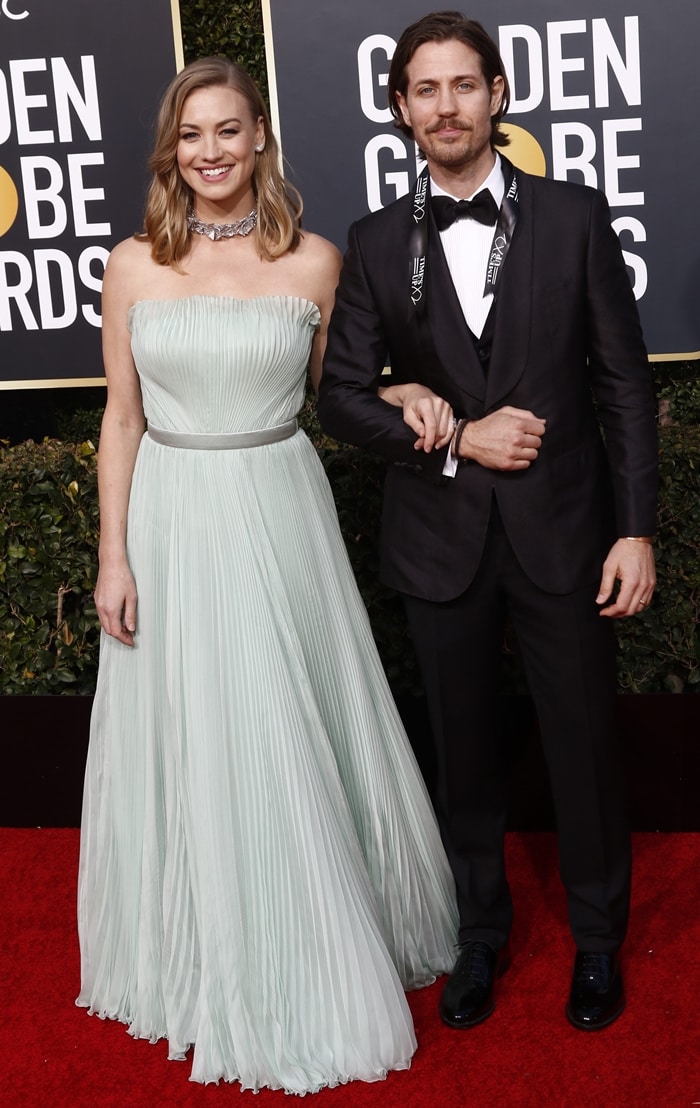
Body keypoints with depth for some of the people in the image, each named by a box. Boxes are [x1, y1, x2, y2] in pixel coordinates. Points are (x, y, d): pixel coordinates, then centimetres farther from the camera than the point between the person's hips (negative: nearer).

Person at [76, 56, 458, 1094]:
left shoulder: (315, 260, -2)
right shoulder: (135, 266, -1)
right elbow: (121, 417, 1)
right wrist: (114, 558, -2)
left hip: (280, 515, 0)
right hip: (173, 523, 1)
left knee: (294, 742, 8)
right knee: (190, 747, 9)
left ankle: (314, 960, 31)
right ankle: (212, 965, 31)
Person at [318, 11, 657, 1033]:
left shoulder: (573, 217, -2)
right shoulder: (376, 243, 2)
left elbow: (625, 382, -2)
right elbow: (342, 394, 1)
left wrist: (636, 528, -7)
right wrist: (458, 440, -13)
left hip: (562, 532, -1)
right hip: (441, 542, 1)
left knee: (584, 745, 9)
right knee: (466, 751, 15)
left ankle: (598, 938, 32)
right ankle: (482, 932, 35)